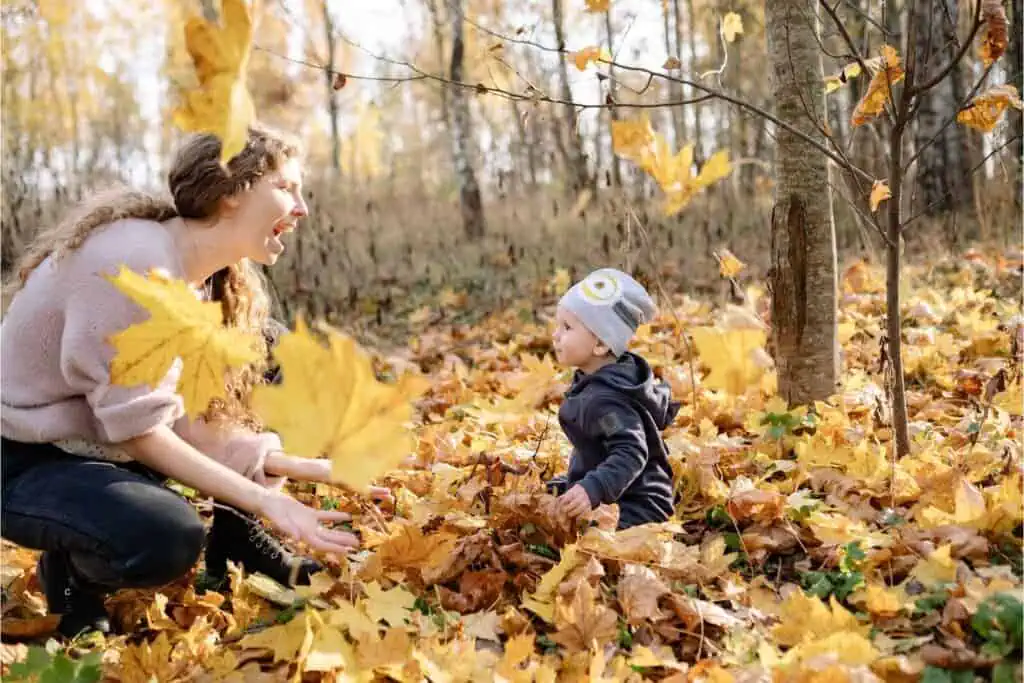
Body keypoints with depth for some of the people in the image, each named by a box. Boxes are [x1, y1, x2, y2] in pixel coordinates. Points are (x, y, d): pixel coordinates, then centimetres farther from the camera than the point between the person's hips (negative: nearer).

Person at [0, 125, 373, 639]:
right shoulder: (135, 263, -29)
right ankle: (72, 570, -1)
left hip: (103, 441, 9)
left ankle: (244, 551, 7)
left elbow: (186, 419, -5)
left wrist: (304, 466, -12)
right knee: (168, 538, -36)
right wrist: (265, 500, -28)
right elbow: (138, 432, -27)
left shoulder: (200, 275, -2)